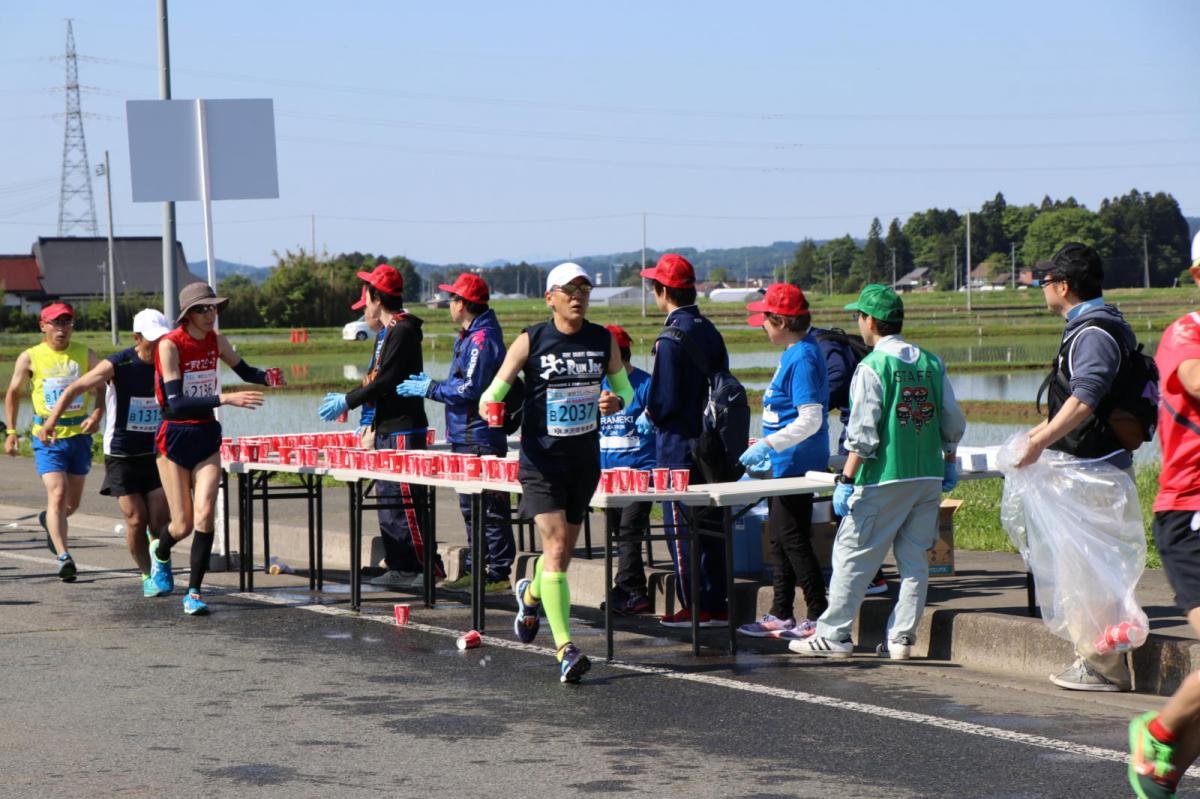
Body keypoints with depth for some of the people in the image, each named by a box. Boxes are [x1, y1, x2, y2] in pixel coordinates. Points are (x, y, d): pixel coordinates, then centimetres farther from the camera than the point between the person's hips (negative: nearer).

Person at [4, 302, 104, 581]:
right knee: (58, 495, -18)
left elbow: (100, 389, 8)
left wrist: (97, 416, -12)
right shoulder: (30, 358, 0)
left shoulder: (86, 355, 4)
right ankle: (64, 557, -24)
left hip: (79, 435, 3)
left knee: (73, 502, 13)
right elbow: (13, 393, 11)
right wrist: (11, 431, 6)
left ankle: (48, 521, 46)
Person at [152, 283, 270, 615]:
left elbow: (245, 371, 17)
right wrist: (225, 398, -32)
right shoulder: (169, 345, -15)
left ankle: (194, 593, -4)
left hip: (207, 437, 4)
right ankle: (160, 551, 38)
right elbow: (177, 402, -23)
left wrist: (265, 376, -6)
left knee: (205, 514, -13)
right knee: (183, 525, 1)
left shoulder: (215, 339, 2)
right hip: (175, 438, -4)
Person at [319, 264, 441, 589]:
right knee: (388, 500, 11)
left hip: (404, 431, -11)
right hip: (388, 428, 11)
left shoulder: (403, 331, -15)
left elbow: (385, 381, -19)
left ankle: (429, 568, -6)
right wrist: (348, 400, 17)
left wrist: (347, 402, -12)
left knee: (406, 503, -10)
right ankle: (400, 568, 15)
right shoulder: (390, 330, 16)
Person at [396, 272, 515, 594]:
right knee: (471, 507, 15)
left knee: (490, 509, -8)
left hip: (480, 438, -11)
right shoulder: (468, 337, 17)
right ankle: (474, 570, 22)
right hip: (466, 436, 11)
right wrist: (432, 384, 16)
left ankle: (499, 575, -6)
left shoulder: (483, 338, -16)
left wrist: (429, 389, -11)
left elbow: (469, 389, -21)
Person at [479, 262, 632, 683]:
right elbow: (496, 389, -6)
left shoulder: (604, 340, 4)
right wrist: (490, 406, -29)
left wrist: (616, 401, -9)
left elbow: (624, 387, 15)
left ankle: (531, 593, 50)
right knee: (555, 546, -16)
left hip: (585, 459, 4)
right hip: (541, 461, -4)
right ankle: (565, 648, -18)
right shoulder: (530, 341, -7)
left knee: (564, 549, 16)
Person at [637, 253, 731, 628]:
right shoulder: (710, 332, 7)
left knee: (680, 526, -1)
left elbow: (665, 400, -18)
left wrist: (648, 418, 1)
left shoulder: (672, 339, -16)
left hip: (678, 445, -8)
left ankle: (693, 607, 1)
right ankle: (717, 605, 14)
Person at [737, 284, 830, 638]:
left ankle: (820, 618, -1)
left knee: (792, 538, -6)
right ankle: (781, 615, 24)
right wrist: (766, 450, 24)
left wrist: (766, 445, -25)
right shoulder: (794, 353, 12)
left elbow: (811, 420, -25)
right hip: (784, 464, 11)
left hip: (797, 464, -11)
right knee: (779, 535, 15)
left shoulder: (803, 359, -20)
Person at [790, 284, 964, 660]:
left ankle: (833, 634, 6)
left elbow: (863, 434, -14)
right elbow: (953, 421, 13)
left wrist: (846, 480, -11)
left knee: (853, 555, 2)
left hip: (883, 478, -6)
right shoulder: (931, 363, 7)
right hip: (927, 476, 6)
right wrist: (949, 463, 26)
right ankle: (901, 637, 9)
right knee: (914, 558, 9)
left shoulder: (872, 367, -10)